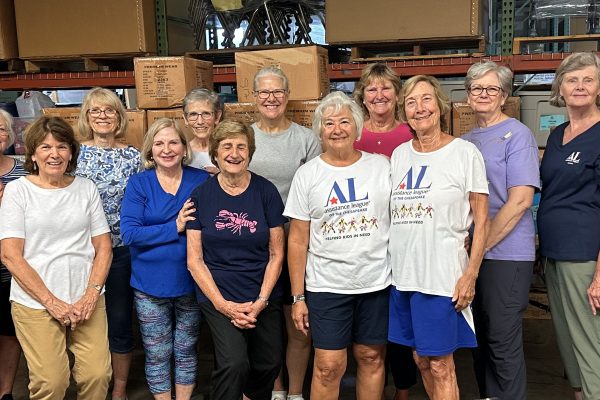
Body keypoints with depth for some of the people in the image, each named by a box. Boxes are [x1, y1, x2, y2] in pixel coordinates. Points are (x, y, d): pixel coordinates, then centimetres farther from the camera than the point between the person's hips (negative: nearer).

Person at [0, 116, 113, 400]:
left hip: (88, 301, 3)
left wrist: (91, 295, -6)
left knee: (98, 375, -2)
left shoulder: (86, 188, 7)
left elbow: (103, 247, 7)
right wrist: (51, 302, -11)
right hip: (35, 303, -2)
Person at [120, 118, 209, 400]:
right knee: (157, 356, 12)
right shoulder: (138, 183, -4)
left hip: (190, 281, 1)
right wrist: (175, 227, -20)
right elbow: (129, 233, -14)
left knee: (186, 352, 16)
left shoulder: (202, 181, -2)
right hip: (150, 284, 0)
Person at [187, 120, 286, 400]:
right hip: (217, 296, -2)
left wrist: (261, 301, -9)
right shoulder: (201, 195, -3)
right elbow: (194, 260, -2)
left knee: (269, 365, 10)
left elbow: (276, 253, 1)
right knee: (234, 363, -21)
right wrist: (223, 304, -11)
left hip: (264, 296, 2)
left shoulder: (266, 191, -1)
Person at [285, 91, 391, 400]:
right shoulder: (307, 174, 0)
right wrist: (298, 297, -1)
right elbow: (298, 240, 1)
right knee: (328, 367, 0)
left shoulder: (381, 166, 3)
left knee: (372, 358, 12)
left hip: (377, 281, 1)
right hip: (326, 286, -1)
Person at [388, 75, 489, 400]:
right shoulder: (399, 154, 10)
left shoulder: (465, 152, -5)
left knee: (440, 364, 2)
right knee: (420, 358, 15)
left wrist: (470, 275, -11)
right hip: (401, 273, 5)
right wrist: (386, 265, 10)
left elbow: (481, 220, -5)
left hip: (443, 275, -5)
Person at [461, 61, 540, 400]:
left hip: (505, 252, -6)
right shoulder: (465, 140, 12)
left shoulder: (517, 134, -7)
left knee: (503, 340, -1)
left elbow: (520, 200, -15)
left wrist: (481, 244, -14)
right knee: (481, 336, 15)